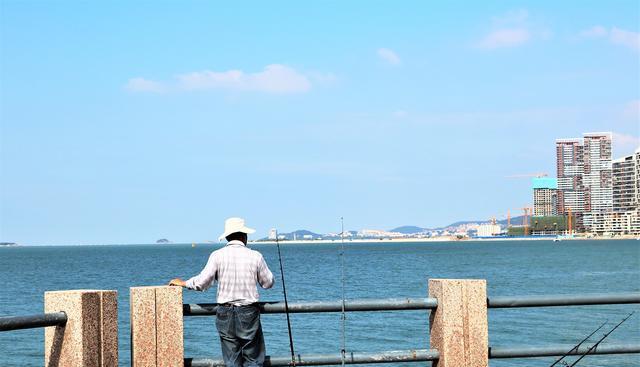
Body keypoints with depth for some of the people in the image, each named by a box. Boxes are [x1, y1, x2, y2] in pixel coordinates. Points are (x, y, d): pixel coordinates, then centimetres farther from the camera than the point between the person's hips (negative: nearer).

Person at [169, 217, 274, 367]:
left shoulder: (218, 255, -4)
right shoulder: (255, 256, -3)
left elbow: (201, 283, -8)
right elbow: (268, 283, 8)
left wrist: (183, 283, 10)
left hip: (225, 313, 1)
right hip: (249, 313, -1)